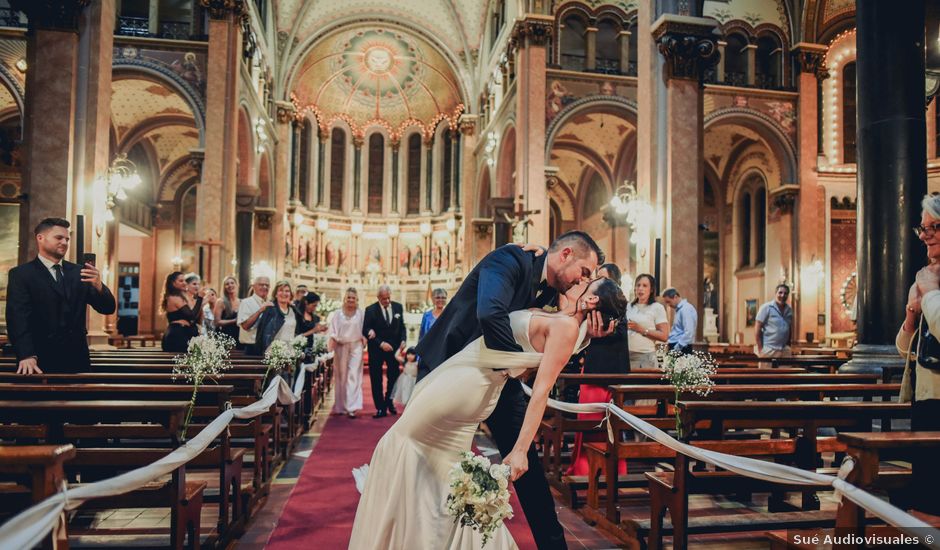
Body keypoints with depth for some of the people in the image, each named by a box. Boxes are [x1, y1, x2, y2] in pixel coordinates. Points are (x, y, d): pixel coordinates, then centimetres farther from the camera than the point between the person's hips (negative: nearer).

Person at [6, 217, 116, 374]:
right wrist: (27, 356, -28)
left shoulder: (78, 272, 9)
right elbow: (17, 319, -13)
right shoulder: (20, 274, -2)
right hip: (42, 363, -3)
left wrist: (99, 286, -17)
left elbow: (108, 308, 5)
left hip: (78, 360, 4)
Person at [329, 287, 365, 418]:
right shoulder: (337, 314, 5)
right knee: (340, 377, 8)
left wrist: (364, 337, -13)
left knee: (353, 376, -7)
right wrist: (332, 339, -14)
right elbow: (332, 331, 3)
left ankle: (351, 407, -9)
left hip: (356, 347, -2)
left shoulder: (361, 314, 1)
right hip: (340, 348, 2)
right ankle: (340, 406, 19)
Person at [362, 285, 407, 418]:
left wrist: (403, 340, -7)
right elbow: (365, 330, -12)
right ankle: (381, 408, 13)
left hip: (394, 347, 2)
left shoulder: (398, 307, 1)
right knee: (376, 380, 2)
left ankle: (389, 401, 29)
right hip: (376, 349, -2)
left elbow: (402, 326, 9)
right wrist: (381, 343, -19)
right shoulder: (370, 310, -9)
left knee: (394, 376, 4)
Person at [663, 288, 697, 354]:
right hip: (676, 347, 9)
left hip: (681, 349, -9)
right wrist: (669, 341, 13)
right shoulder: (679, 309, 16)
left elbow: (689, 333, -22)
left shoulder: (686, 309, -14)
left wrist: (677, 348, -20)